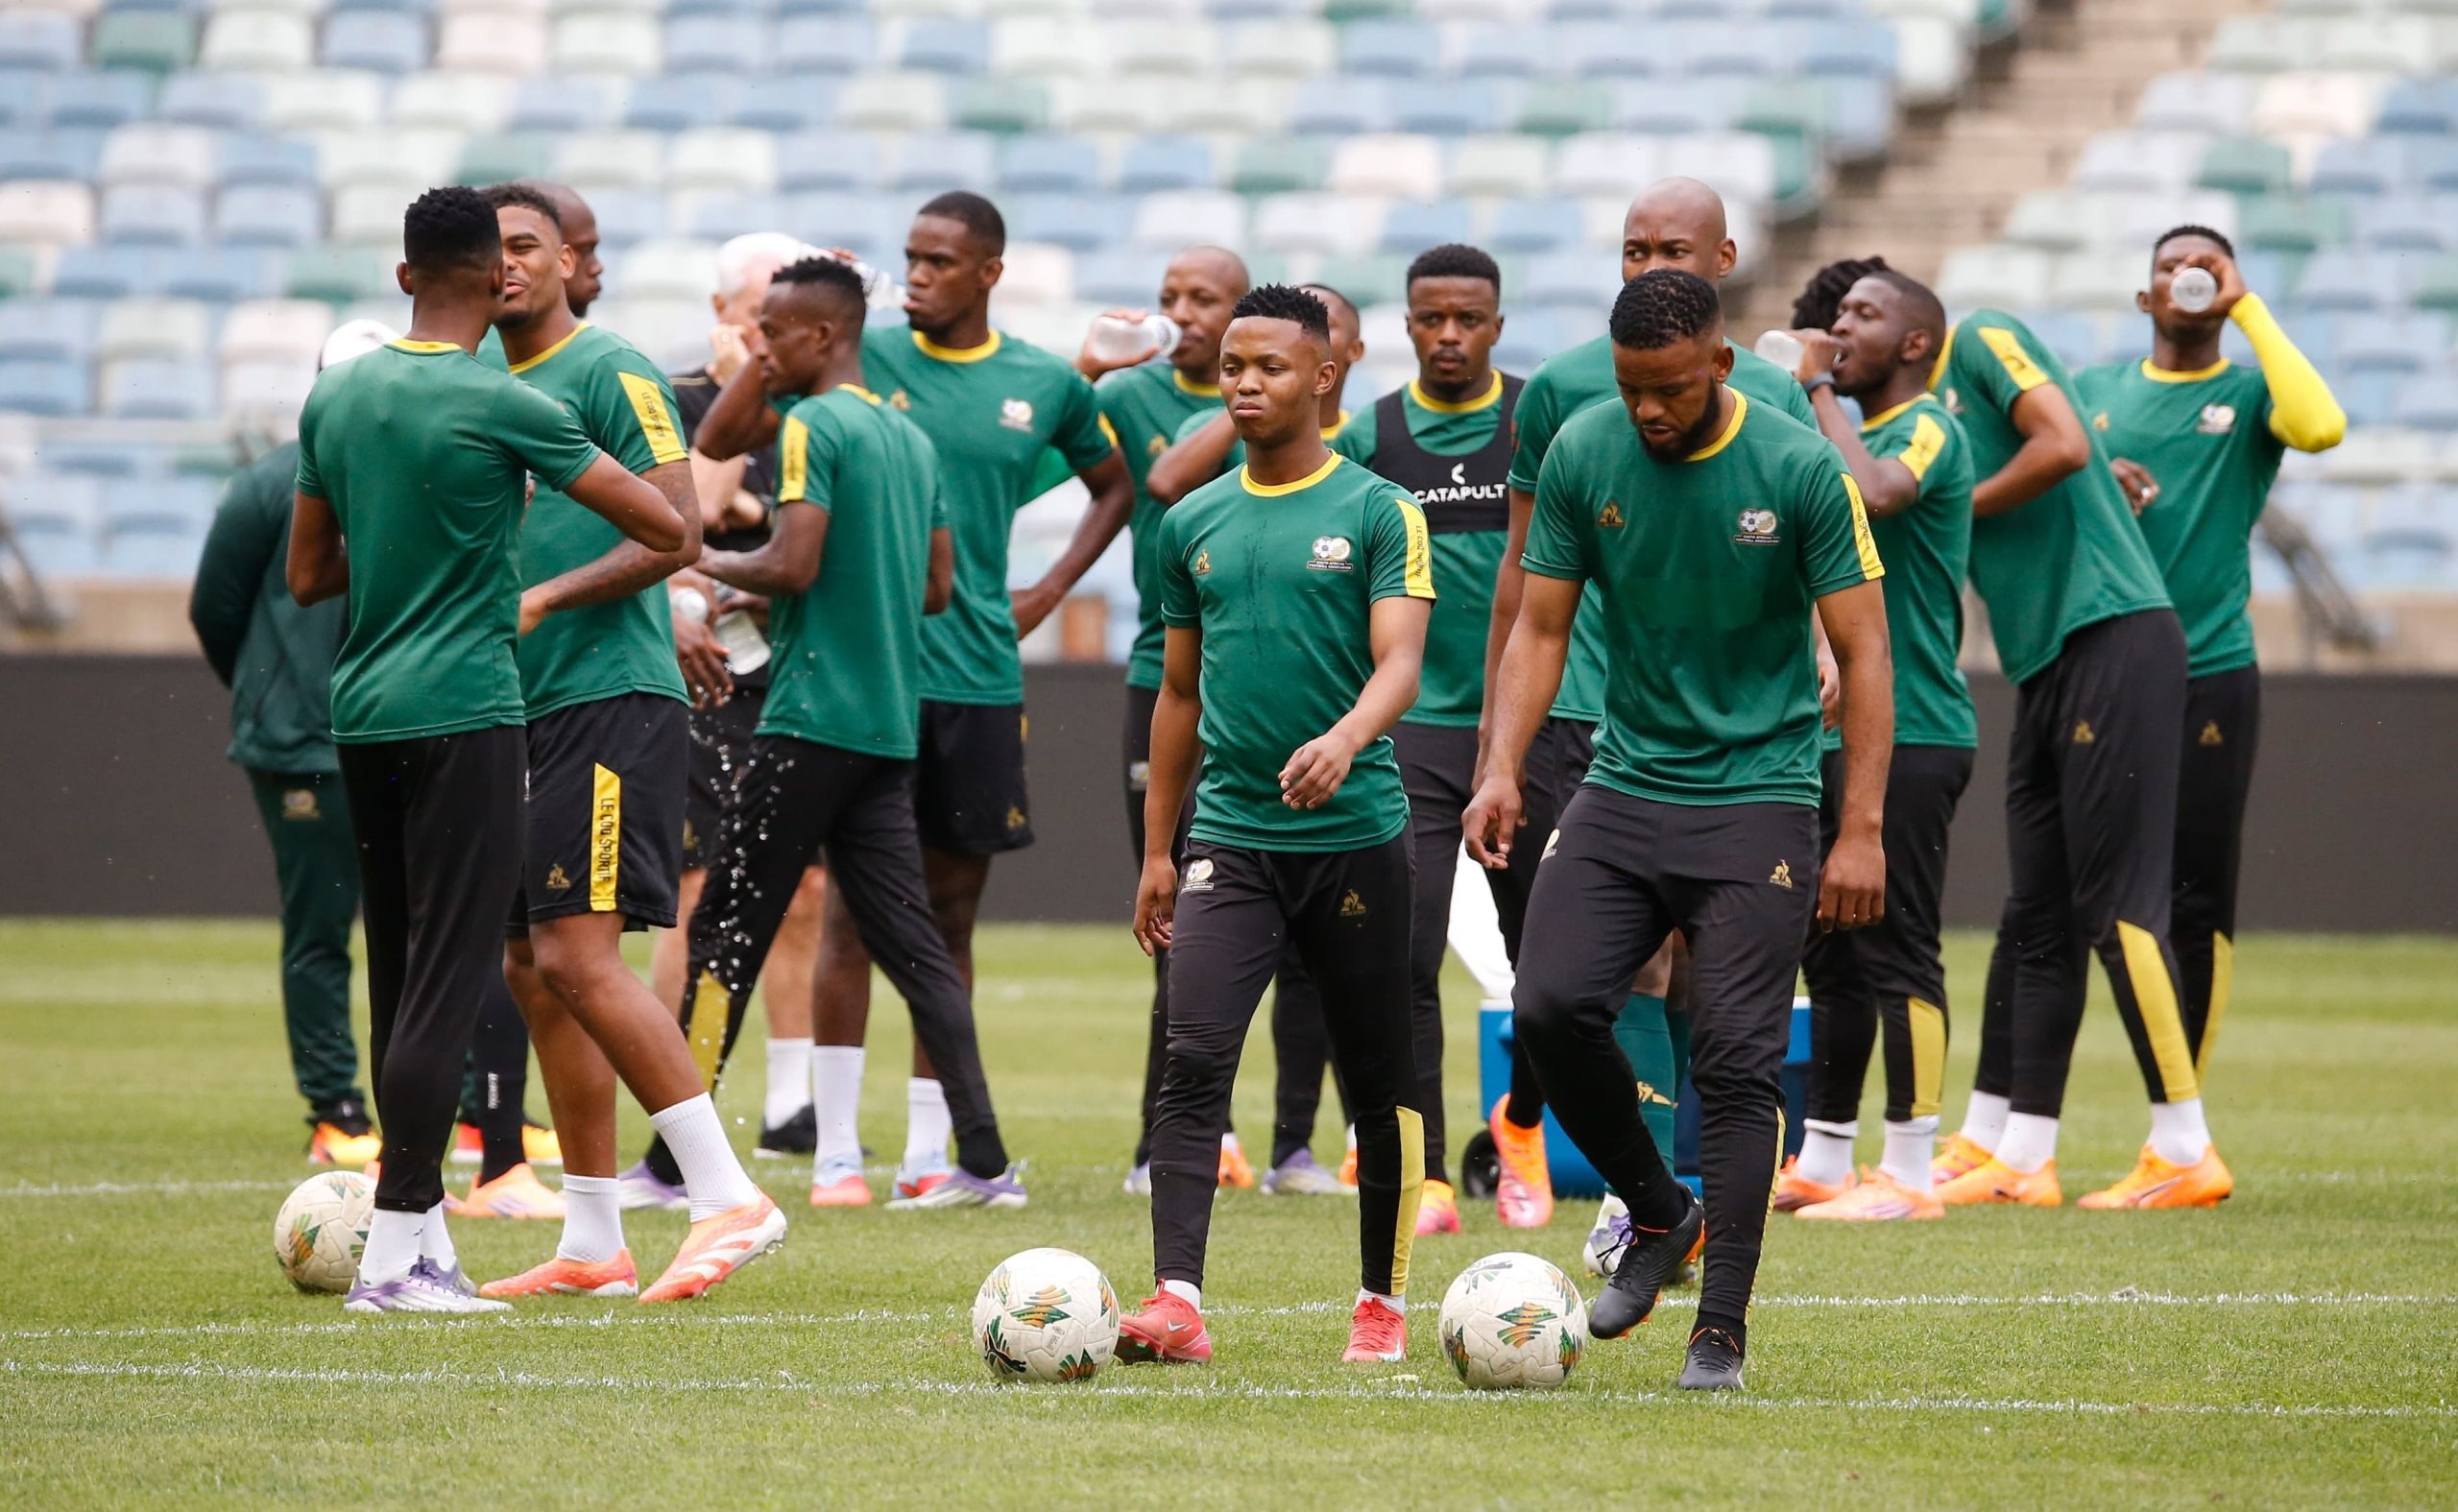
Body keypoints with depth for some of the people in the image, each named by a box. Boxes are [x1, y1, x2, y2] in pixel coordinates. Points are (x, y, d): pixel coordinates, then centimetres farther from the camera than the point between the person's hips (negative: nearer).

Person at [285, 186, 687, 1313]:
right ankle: (393, 1253, -12)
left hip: (363, 714, 7)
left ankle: (427, 1242, 14)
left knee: (400, 982, 12)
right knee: (446, 984, -7)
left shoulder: (335, 399, 8)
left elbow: (308, 576, 16)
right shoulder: (505, 410, -11)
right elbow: (666, 527, -7)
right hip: (465, 713, -7)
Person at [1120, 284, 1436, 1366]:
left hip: (1355, 833, -2)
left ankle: (1383, 1298, 23)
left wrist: (1344, 740, -35)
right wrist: (1157, 851, 16)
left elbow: (1399, 663, -13)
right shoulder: (1193, 524, 11)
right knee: (1194, 1061, -14)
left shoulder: (1379, 513, -2)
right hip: (1229, 839, 2)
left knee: (1377, 1078, 7)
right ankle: (1177, 1302, -22)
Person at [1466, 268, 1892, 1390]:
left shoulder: (1801, 470, -10)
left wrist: (1862, 830, -12)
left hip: (1758, 802, -3)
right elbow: (1541, 626, 6)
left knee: (1738, 1063, -8)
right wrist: (1503, 772, -8)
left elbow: (1863, 650, -7)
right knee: (1551, 1007, -13)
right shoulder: (1582, 456, -1)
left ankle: (1722, 1330, -1)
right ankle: (1660, 1216, 12)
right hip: (1626, 785, 3)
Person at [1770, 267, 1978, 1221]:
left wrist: (1820, 391, -19)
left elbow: (1874, 492, -30)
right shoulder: (1858, 432, 19)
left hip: (1910, 736, -9)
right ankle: (1822, 1163, 18)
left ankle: (1909, 1174, -4)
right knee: (1829, 951, 12)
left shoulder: (1928, 429, -9)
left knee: (1896, 949, -7)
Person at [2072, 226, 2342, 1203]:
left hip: (2209, 679, -3)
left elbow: (2321, 426, -18)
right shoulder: (2093, 389, 14)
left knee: (2196, 910, -2)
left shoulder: (2248, 391, 4)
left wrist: (2246, 307, -11)